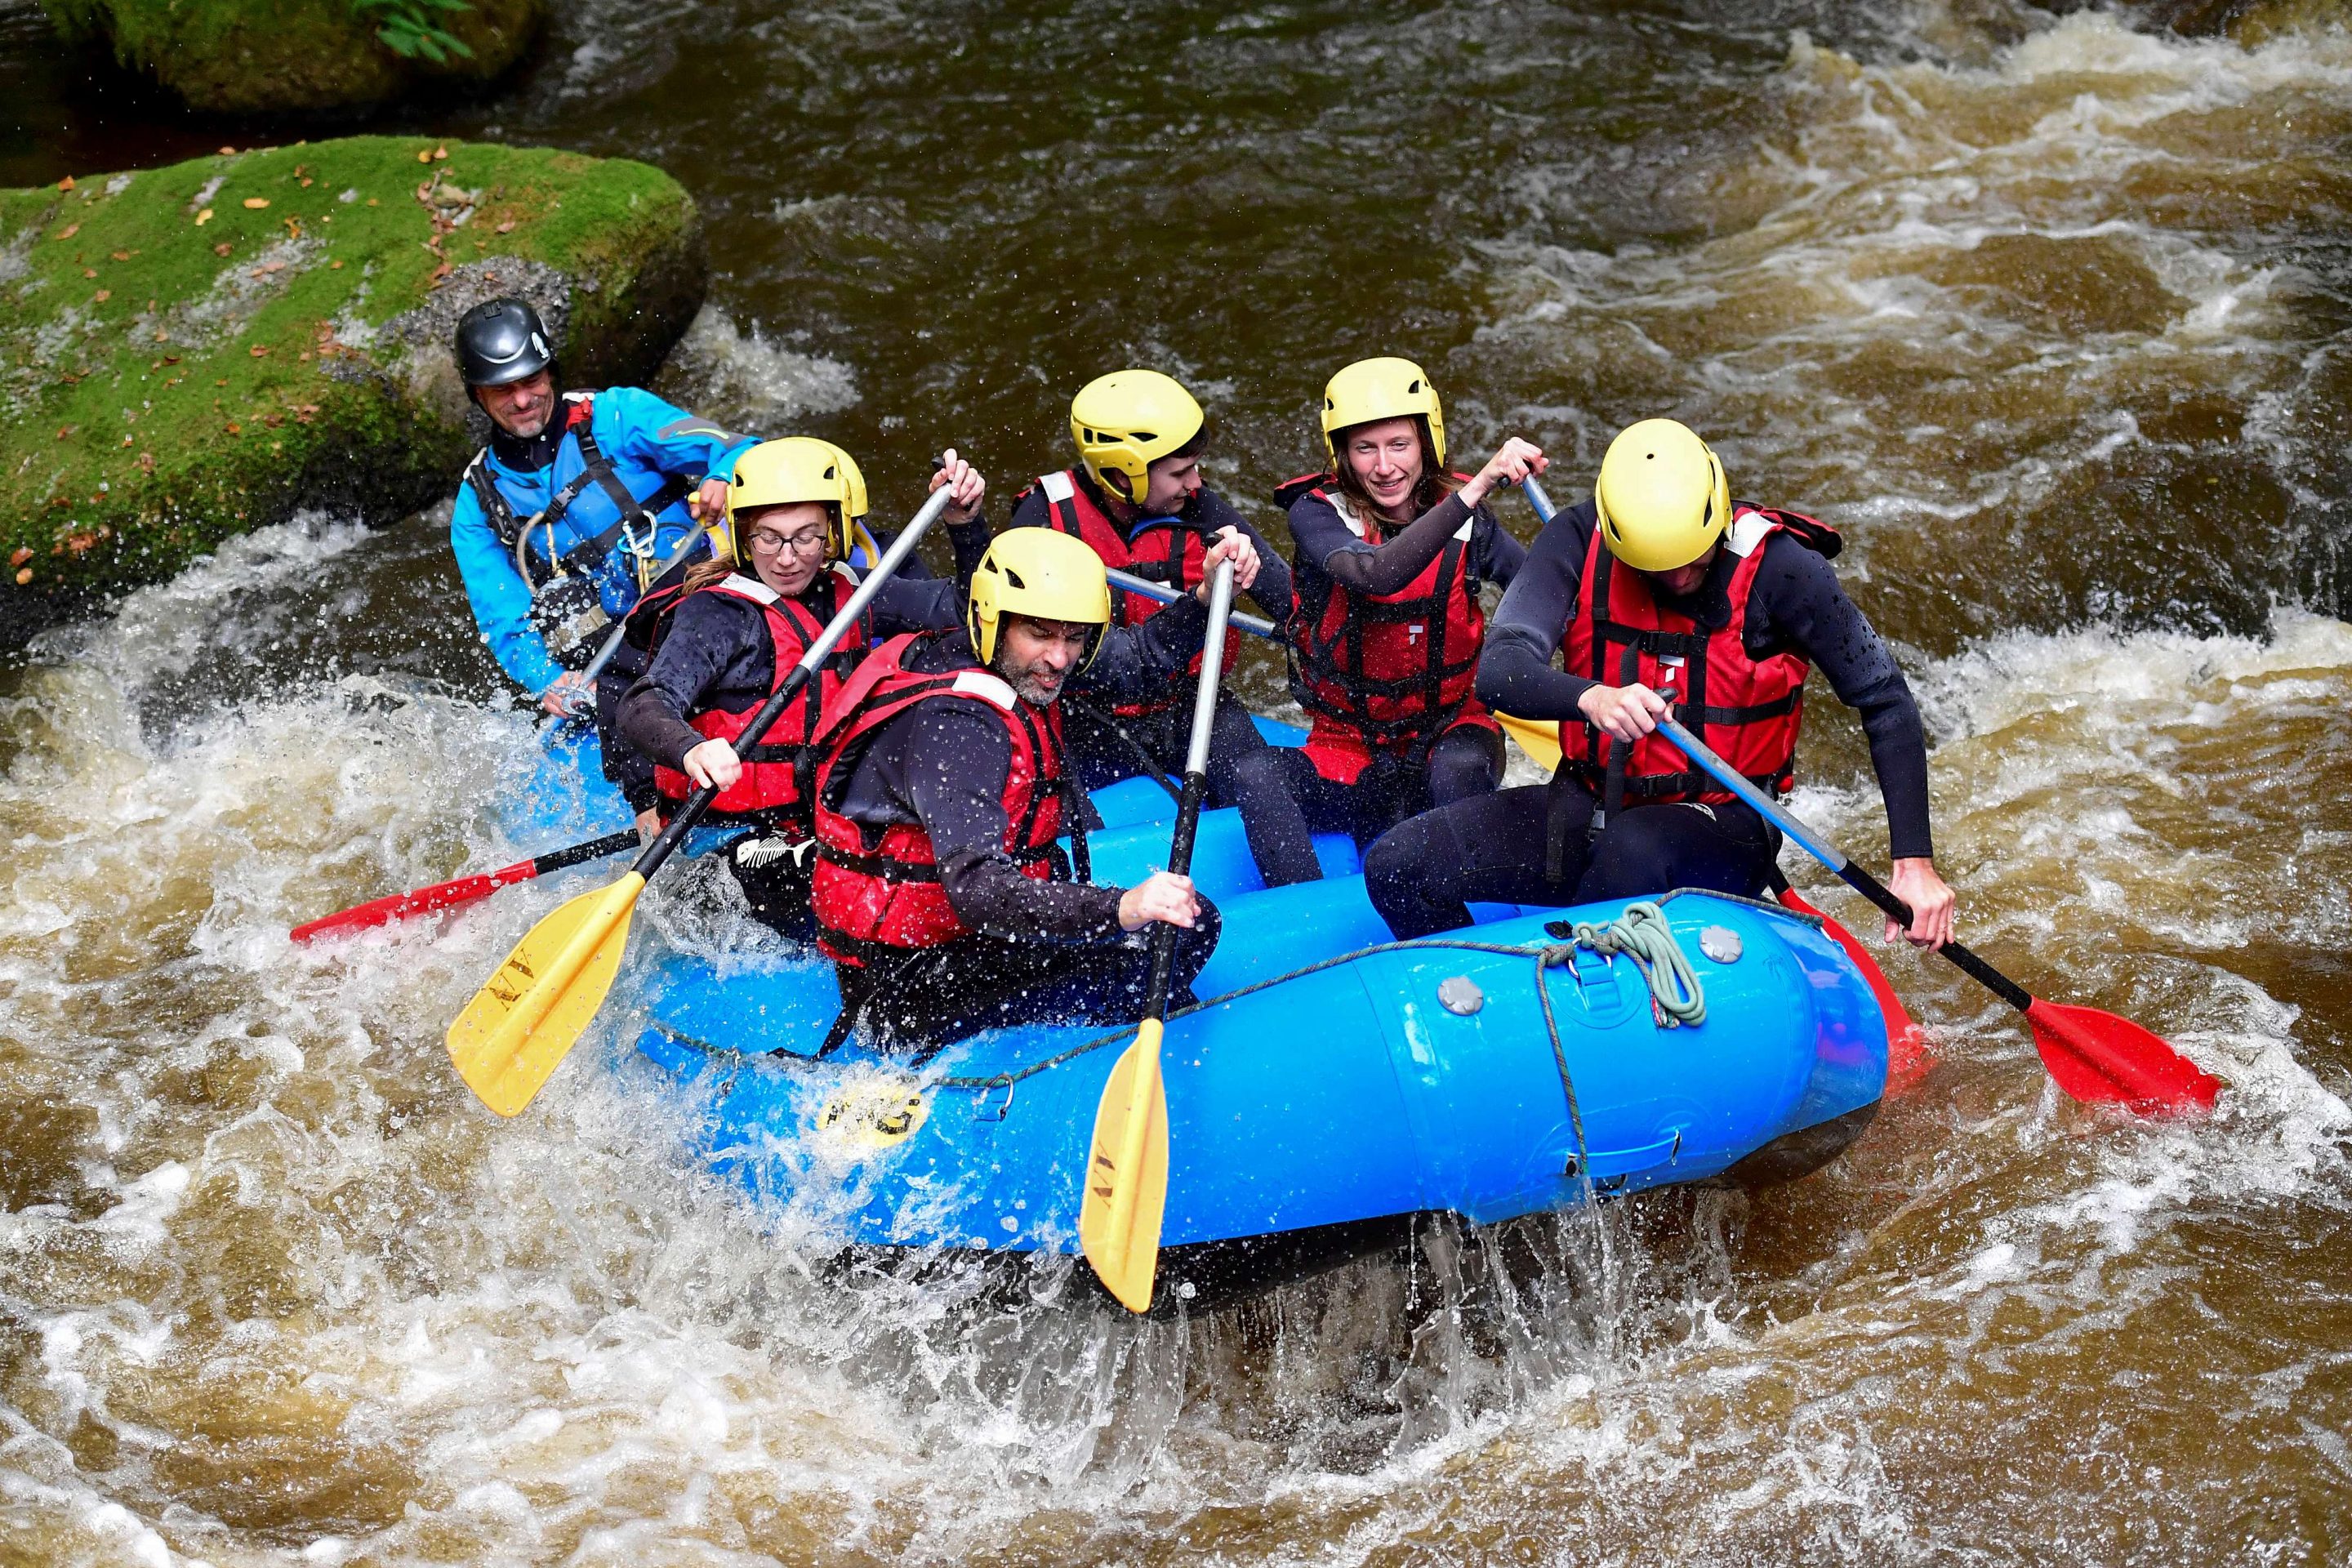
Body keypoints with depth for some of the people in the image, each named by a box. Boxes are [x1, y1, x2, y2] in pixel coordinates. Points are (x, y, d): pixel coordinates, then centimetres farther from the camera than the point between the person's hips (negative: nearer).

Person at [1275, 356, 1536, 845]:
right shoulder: (1316, 514, -12)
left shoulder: (1467, 521, -5)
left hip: (1450, 730, 0)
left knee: (1459, 769, -36)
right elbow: (1376, 574, -34)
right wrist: (1476, 489, -43)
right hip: (1347, 746, 0)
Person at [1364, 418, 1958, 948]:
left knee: (1632, 848, -39)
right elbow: (1498, 671, -21)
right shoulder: (1577, 544, -10)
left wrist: (1914, 861, -17)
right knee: (1397, 866, -15)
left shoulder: (1776, 568, -16)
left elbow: (1887, 705, -9)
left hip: (1720, 827, -3)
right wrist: (1589, 697, -44)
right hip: (1589, 807, 4)